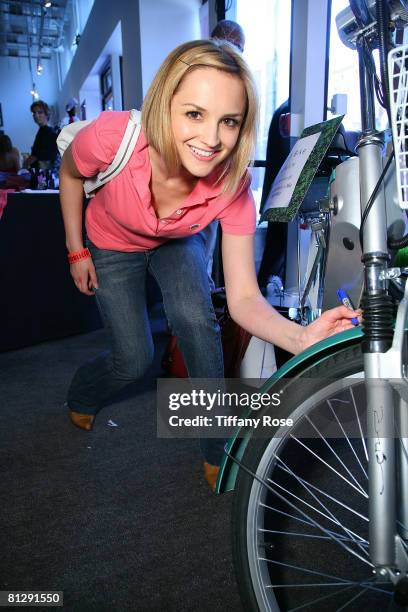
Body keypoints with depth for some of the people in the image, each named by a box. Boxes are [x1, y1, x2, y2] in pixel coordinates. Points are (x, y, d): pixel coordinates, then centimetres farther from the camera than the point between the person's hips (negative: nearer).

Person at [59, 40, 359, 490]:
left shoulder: (232, 185, -33)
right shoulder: (112, 137, -38)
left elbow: (243, 299, -33)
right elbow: (69, 173, -12)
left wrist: (302, 338, -51)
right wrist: (76, 251, -8)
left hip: (176, 243, 1)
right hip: (114, 246, 0)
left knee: (196, 321, -25)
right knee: (133, 359, -4)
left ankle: (219, 451, -3)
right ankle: (81, 398, 34)